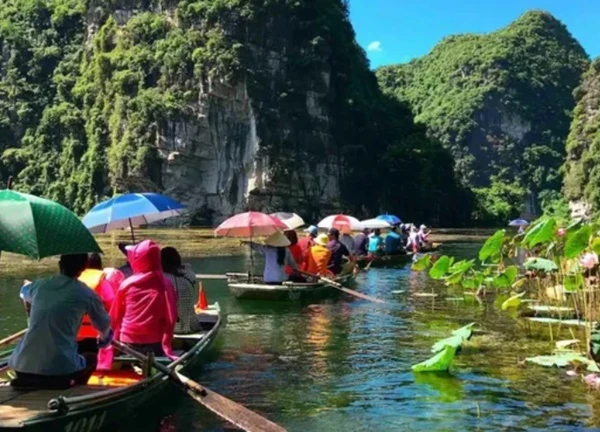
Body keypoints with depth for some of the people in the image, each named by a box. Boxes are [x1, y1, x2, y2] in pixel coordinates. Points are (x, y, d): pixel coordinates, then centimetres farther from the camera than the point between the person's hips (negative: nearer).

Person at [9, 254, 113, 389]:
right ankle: (59, 383, 0)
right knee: (91, 358, 25)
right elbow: (104, 327, 18)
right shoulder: (86, 294, 0)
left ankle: (27, 381, 7)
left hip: (22, 367, 4)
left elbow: (24, 294, 37)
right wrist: (103, 339, 42)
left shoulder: (40, 285, 10)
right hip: (60, 368, -4)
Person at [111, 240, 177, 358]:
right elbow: (170, 317, -4)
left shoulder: (127, 284, -4)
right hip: (154, 343, -1)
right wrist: (166, 344, 4)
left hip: (128, 342, 1)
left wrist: (115, 340, 19)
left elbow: (115, 316, 6)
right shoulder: (165, 285, -7)